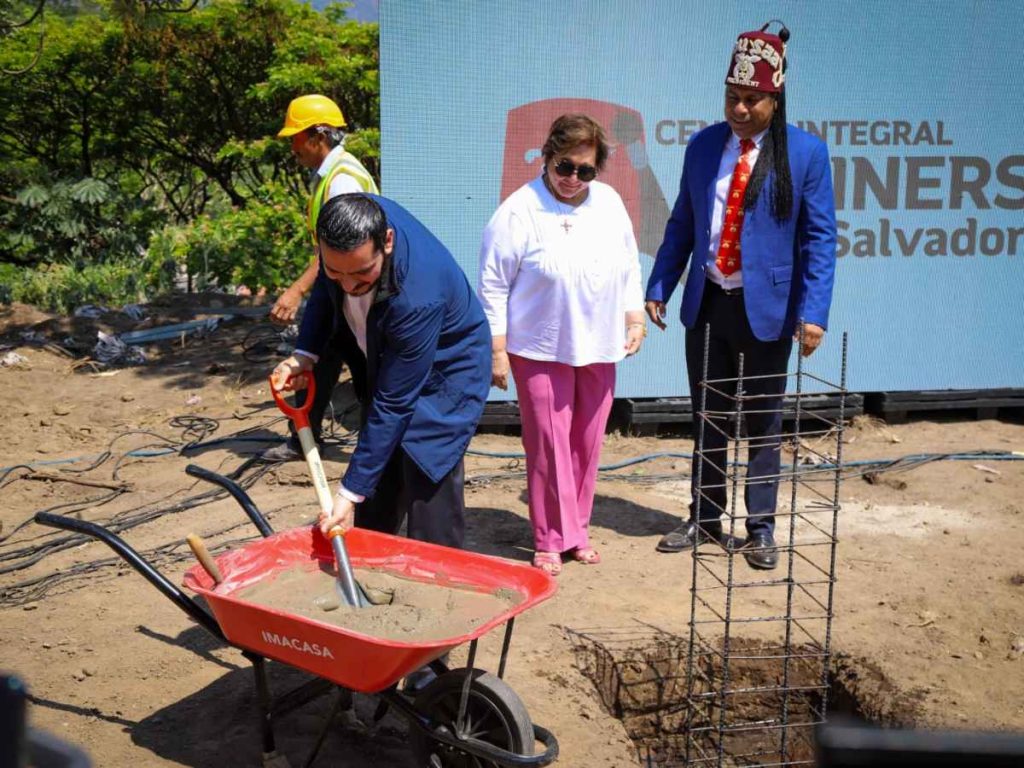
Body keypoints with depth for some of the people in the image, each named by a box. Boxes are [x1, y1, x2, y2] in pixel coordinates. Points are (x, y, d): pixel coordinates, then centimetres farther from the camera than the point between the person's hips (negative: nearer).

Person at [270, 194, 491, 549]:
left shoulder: (416, 298, -42)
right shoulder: (350, 222, -23)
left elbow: (393, 405, -33)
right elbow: (326, 285, 1)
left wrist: (351, 493, -27)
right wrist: (305, 353, -12)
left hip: (444, 373, -7)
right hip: (385, 361, 7)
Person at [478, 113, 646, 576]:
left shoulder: (610, 203, 6)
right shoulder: (520, 211, -11)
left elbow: (629, 267, 17)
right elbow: (493, 286, -9)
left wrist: (635, 318, 9)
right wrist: (496, 350, -11)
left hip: (598, 349, 5)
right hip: (540, 351, -5)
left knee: (586, 445, 11)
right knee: (549, 446, -2)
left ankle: (576, 530, 26)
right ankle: (551, 541, 11)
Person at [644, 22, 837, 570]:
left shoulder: (805, 153, -6)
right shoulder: (702, 146, 4)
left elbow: (819, 236, -7)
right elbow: (682, 223, 10)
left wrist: (813, 312, -15)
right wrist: (658, 288, 5)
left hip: (765, 308, -3)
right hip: (706, 304, 4)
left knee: (763, 424, 8)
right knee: (708, 419, 14)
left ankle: (761, 530, 22)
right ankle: (705, 519, 29)